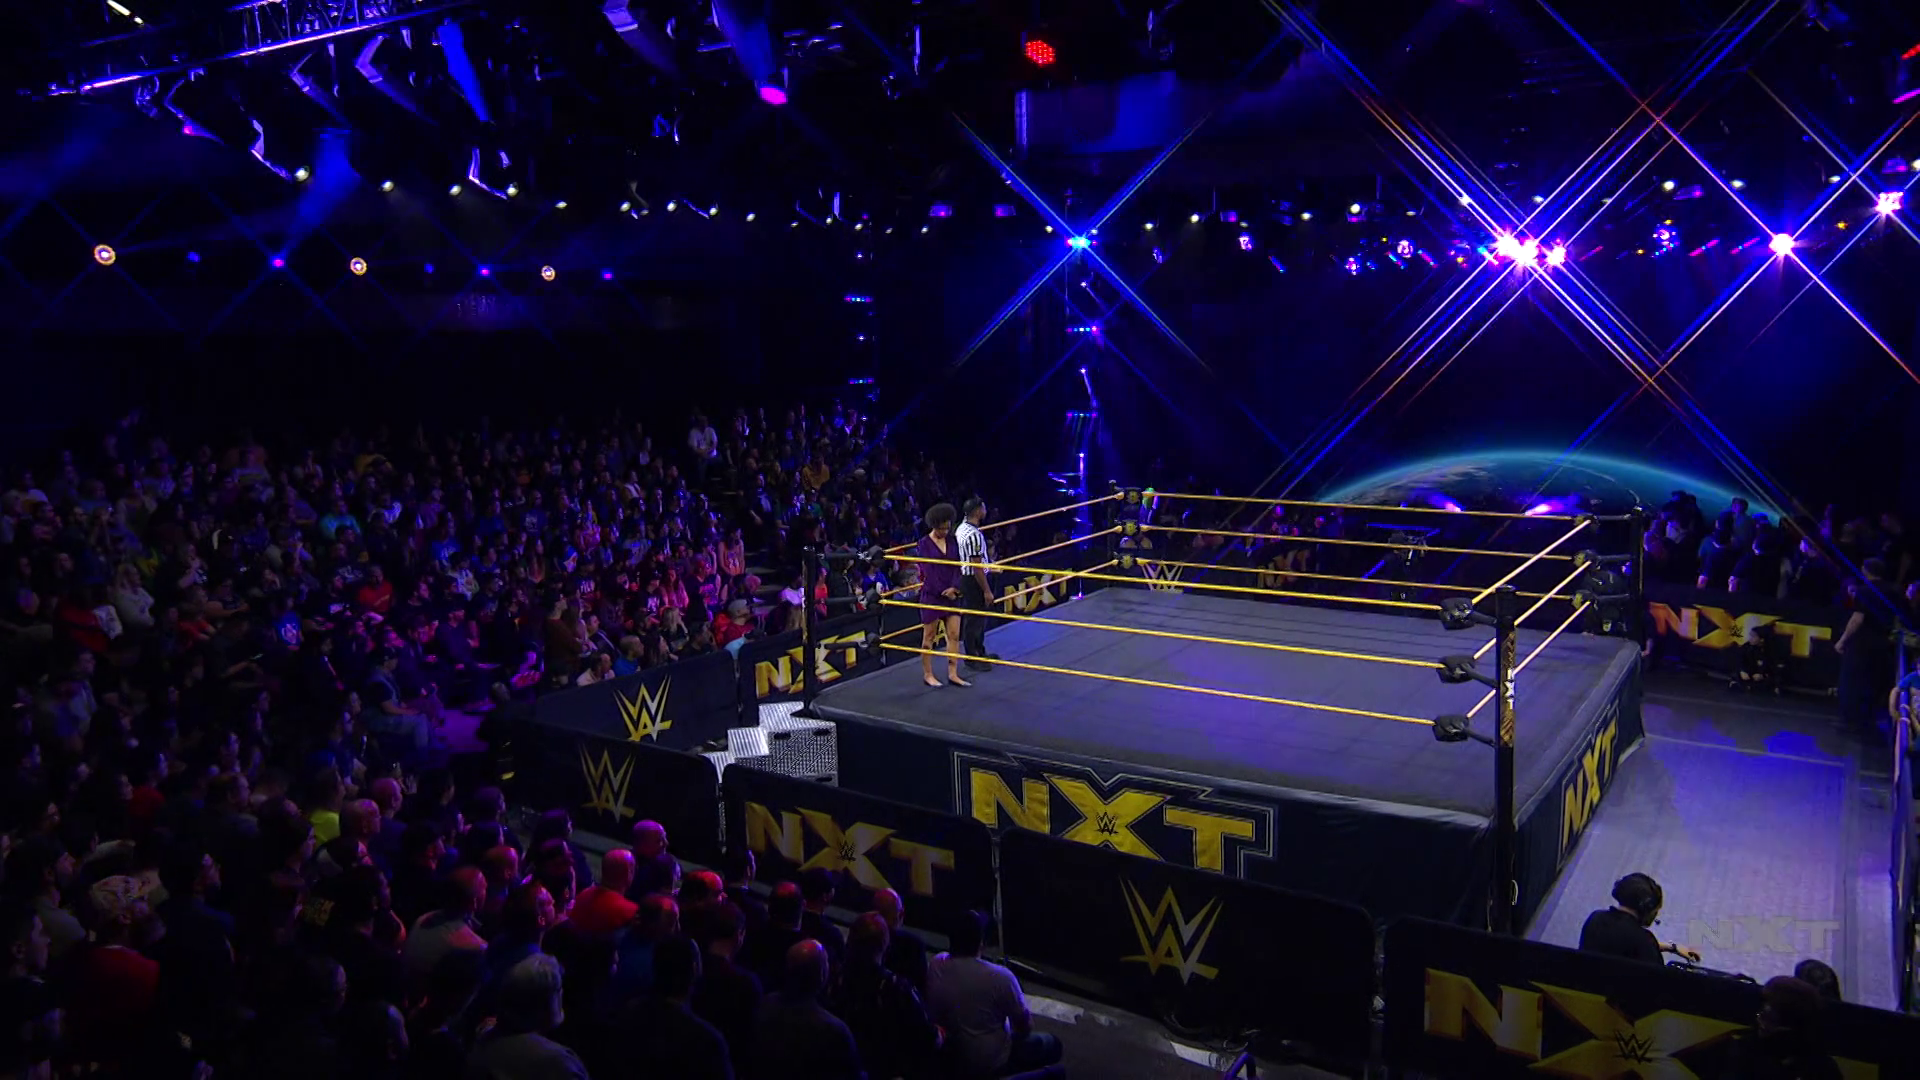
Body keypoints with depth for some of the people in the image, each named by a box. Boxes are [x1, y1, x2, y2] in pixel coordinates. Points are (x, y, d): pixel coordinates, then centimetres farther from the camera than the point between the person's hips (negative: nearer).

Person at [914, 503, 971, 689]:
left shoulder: (952, 541, 7)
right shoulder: (923, 545, -8)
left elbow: (957, 567, 4)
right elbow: (928, 572, -12)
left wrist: (954, 588, -11)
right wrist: (944, 592, -13)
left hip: (951, 595, 5)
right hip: (932, 595, -5)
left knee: (954, 635, 3)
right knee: (929, 638, 4)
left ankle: (953, 675, 8)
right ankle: (927, 675, 14)